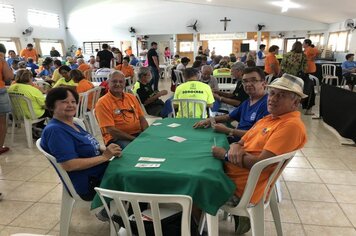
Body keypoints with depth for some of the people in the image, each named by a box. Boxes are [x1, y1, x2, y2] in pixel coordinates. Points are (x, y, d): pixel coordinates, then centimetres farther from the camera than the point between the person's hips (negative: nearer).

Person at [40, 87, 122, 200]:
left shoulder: (74, 126, 11)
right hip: (88, 186, -9)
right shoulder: (55, 130, -17)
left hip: (102, 172, 9)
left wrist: (105, 150, -6)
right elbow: (69, 165, -25)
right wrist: (104, 156, -21)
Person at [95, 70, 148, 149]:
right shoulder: (102, 103, -5)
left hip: (138, 134, 6)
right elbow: (111, 130, -12)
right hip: (117, 138, -6)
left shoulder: (131, 97, 15)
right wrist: (135, 139, -17)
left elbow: (142, 118, 15)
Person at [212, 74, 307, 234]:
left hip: (242, 187, -9)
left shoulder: (292, 125, -18)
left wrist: (226, 154, -13)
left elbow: (261, 163, -25)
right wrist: (235, 147, -12)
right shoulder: (268, 119, 11)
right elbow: (240, 143, 13)